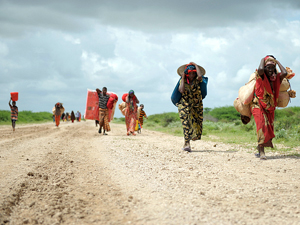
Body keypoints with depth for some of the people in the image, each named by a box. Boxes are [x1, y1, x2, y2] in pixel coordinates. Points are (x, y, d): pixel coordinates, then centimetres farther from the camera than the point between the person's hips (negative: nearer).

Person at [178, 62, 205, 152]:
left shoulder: (197, 80, 0)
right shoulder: (183, 81, 0)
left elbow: (200, 75, -24)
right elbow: (181, 90, -20)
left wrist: (196, 65, -11)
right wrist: (183, 78, -11)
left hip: (197, 106, 3)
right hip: (184, 106, -3)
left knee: (197, 124, 4)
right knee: (186, 123, -18)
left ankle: (186, 144, 23)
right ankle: (187, 144, -26)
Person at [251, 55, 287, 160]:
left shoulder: (276, 78, 1)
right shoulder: (261, 77, -10)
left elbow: (284, 73, -19)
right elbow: (260, 70, -34)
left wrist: (277, 62, -5)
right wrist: (263, 60, -14)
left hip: (270, 108, 5)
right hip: (258, 106, -5)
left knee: (269, 127, 5)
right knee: (262, 125, -21)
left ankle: (260, 148, 20)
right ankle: (261, 152, -22)